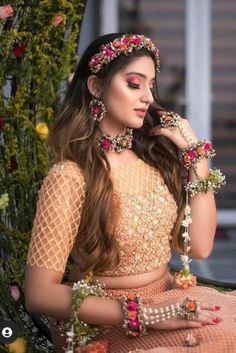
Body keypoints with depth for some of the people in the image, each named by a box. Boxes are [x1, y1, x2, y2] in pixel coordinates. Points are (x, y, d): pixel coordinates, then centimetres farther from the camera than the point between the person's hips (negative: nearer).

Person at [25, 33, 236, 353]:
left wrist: (196, 157, -6)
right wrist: (144, 314, -25)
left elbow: (199, 247, -2)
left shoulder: (155, 157, 0)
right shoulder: (71, 177, -16)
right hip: (104, 325, -6)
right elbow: (40, 294, -18)